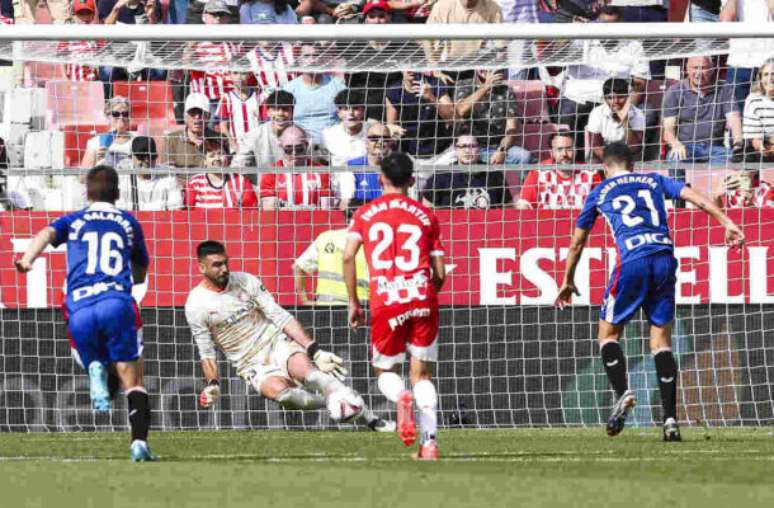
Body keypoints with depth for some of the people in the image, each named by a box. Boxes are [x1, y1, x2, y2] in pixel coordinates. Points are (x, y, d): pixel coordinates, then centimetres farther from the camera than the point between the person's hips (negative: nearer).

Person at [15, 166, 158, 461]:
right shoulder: (129, 223, 22)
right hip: (116, 302, -1)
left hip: (79, 310, 1)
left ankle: (95, 369, -13)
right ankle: (139, 442, -20)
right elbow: (141, 274, 33)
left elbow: (47, 234, -3)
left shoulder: (73, 222, 21)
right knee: (132, 380, 0)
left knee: (95, 360, 24)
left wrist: (28, 259, -20)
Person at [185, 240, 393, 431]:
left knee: (304, 369, -32)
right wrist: (212, 384, -12)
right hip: (253, 365, -1)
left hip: (278, 344, 1)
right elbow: (206, 353, 4)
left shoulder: (246, 281, 1)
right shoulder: (196, 305, -3)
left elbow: (281, 317, 0)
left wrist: (315, 351, -7)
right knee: (278, 390, -35)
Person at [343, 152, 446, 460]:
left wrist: (353, 302, 5)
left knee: (385, 371, 14)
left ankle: (400, 397, -22)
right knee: (421, 373, 9)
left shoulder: (365, 213, 10)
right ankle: (429, 441, -6)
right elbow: (439, 274, 10)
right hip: (422, 298, 1)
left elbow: (348, 256, -3)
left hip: (385, 301, -1)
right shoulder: (426, 215, 12)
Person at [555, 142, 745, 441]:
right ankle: (670, 420, -3)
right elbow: (695, 197, 9)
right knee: (661, 340, 7)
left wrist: (568, 281, 37)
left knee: (608, 333, 12)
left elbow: (577, 242, 26)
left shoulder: (600, 193, 19)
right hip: (665, 258, 3)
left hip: (633, 262, -3)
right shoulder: (654, 181, 22)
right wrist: (727, 224, 3)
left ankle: (622, 393, -14)